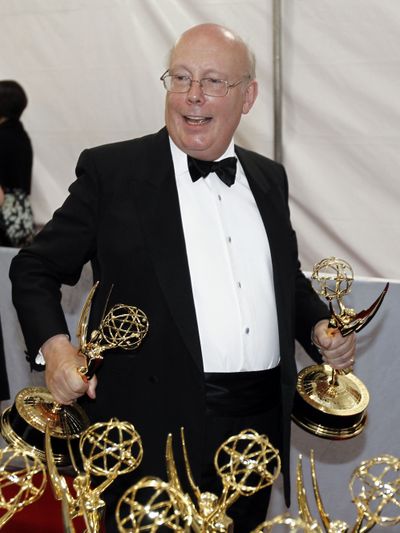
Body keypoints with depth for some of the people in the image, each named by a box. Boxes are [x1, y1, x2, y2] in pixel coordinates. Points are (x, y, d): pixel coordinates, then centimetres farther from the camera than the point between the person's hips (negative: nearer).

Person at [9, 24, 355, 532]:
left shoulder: (269, 179, 10)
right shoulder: (111, 171, -5)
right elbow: (36, 269, -1)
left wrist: (318, 326, 4)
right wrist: (54, 346, -17)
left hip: (261, 426, 5)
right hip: (157, 427, -4)